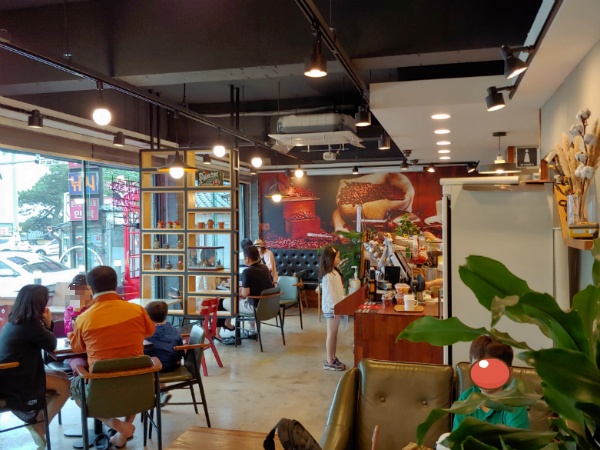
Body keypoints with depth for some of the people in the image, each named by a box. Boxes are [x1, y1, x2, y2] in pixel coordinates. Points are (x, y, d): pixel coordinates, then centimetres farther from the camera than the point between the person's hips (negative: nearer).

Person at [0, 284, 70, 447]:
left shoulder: (14, 321, 8)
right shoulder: (30, 323, -21)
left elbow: (42, 340, 13)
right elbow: (51, 344, -9)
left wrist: (46, 324, 0)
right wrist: (48, 324, 1)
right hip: (14, 380, -10)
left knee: (62, 377, 14)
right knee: (65, 386, -5)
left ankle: (37, 421, 18)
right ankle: (39, 426, 10)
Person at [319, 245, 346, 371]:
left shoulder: (334, 272, 11)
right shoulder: (327, 275, -20)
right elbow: (329, 293, -22)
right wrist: (335, 308, -22)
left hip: (336, 306, 9)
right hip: (331, 308, -9)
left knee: (334, 334, 15)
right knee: (331, 334, -2)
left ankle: (333, 358, 25)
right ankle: (329, 362, 6)